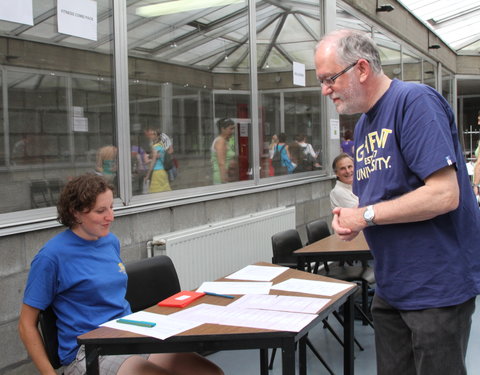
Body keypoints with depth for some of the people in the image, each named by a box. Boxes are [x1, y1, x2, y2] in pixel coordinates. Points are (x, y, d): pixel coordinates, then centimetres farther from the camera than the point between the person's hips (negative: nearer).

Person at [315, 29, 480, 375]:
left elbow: (444, 194, -25)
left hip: (437, 286, -8)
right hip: (391, 287, 8)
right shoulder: (364, 125, 11)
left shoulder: (415, 101, -16)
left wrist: (366, 216, -16)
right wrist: (348, 220, -3)